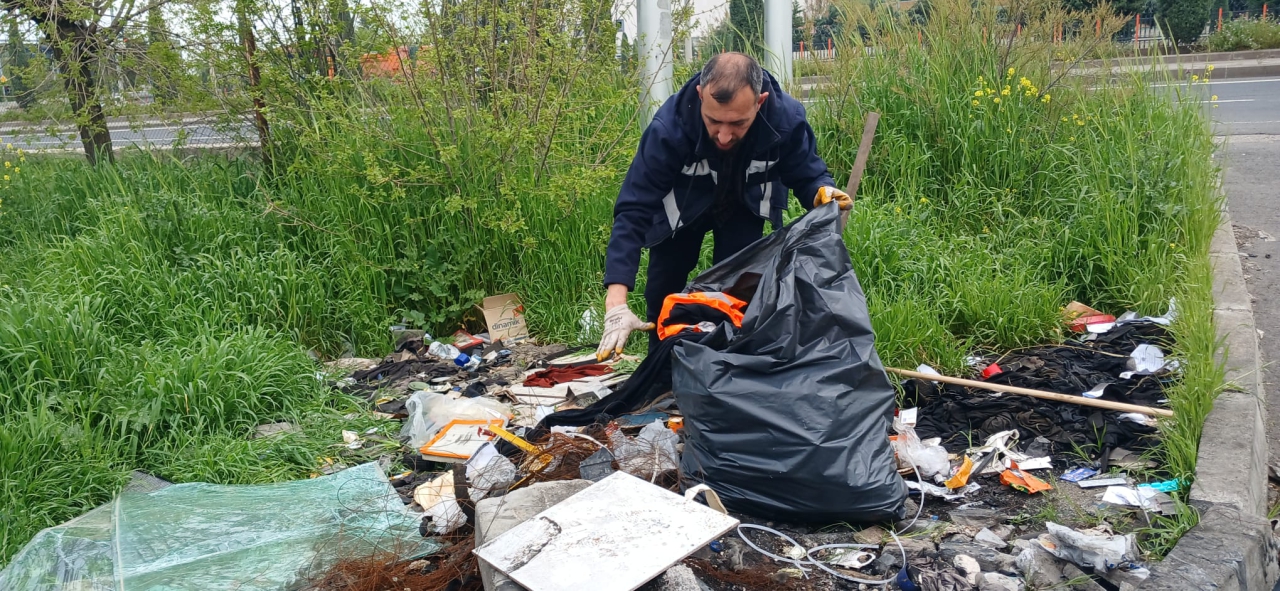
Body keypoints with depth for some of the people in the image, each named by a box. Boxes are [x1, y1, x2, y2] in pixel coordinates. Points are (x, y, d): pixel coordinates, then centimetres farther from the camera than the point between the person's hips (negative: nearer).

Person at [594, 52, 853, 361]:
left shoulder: (787, 118, -34)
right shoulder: (668, 127, -40)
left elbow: (806, 175, -15)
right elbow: (633, 210, -39)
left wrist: (822, 192, -42)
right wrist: (616, 302, -48)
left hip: (745, 207, 1)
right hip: (681, 208, -1)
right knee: (663, 293, 5)